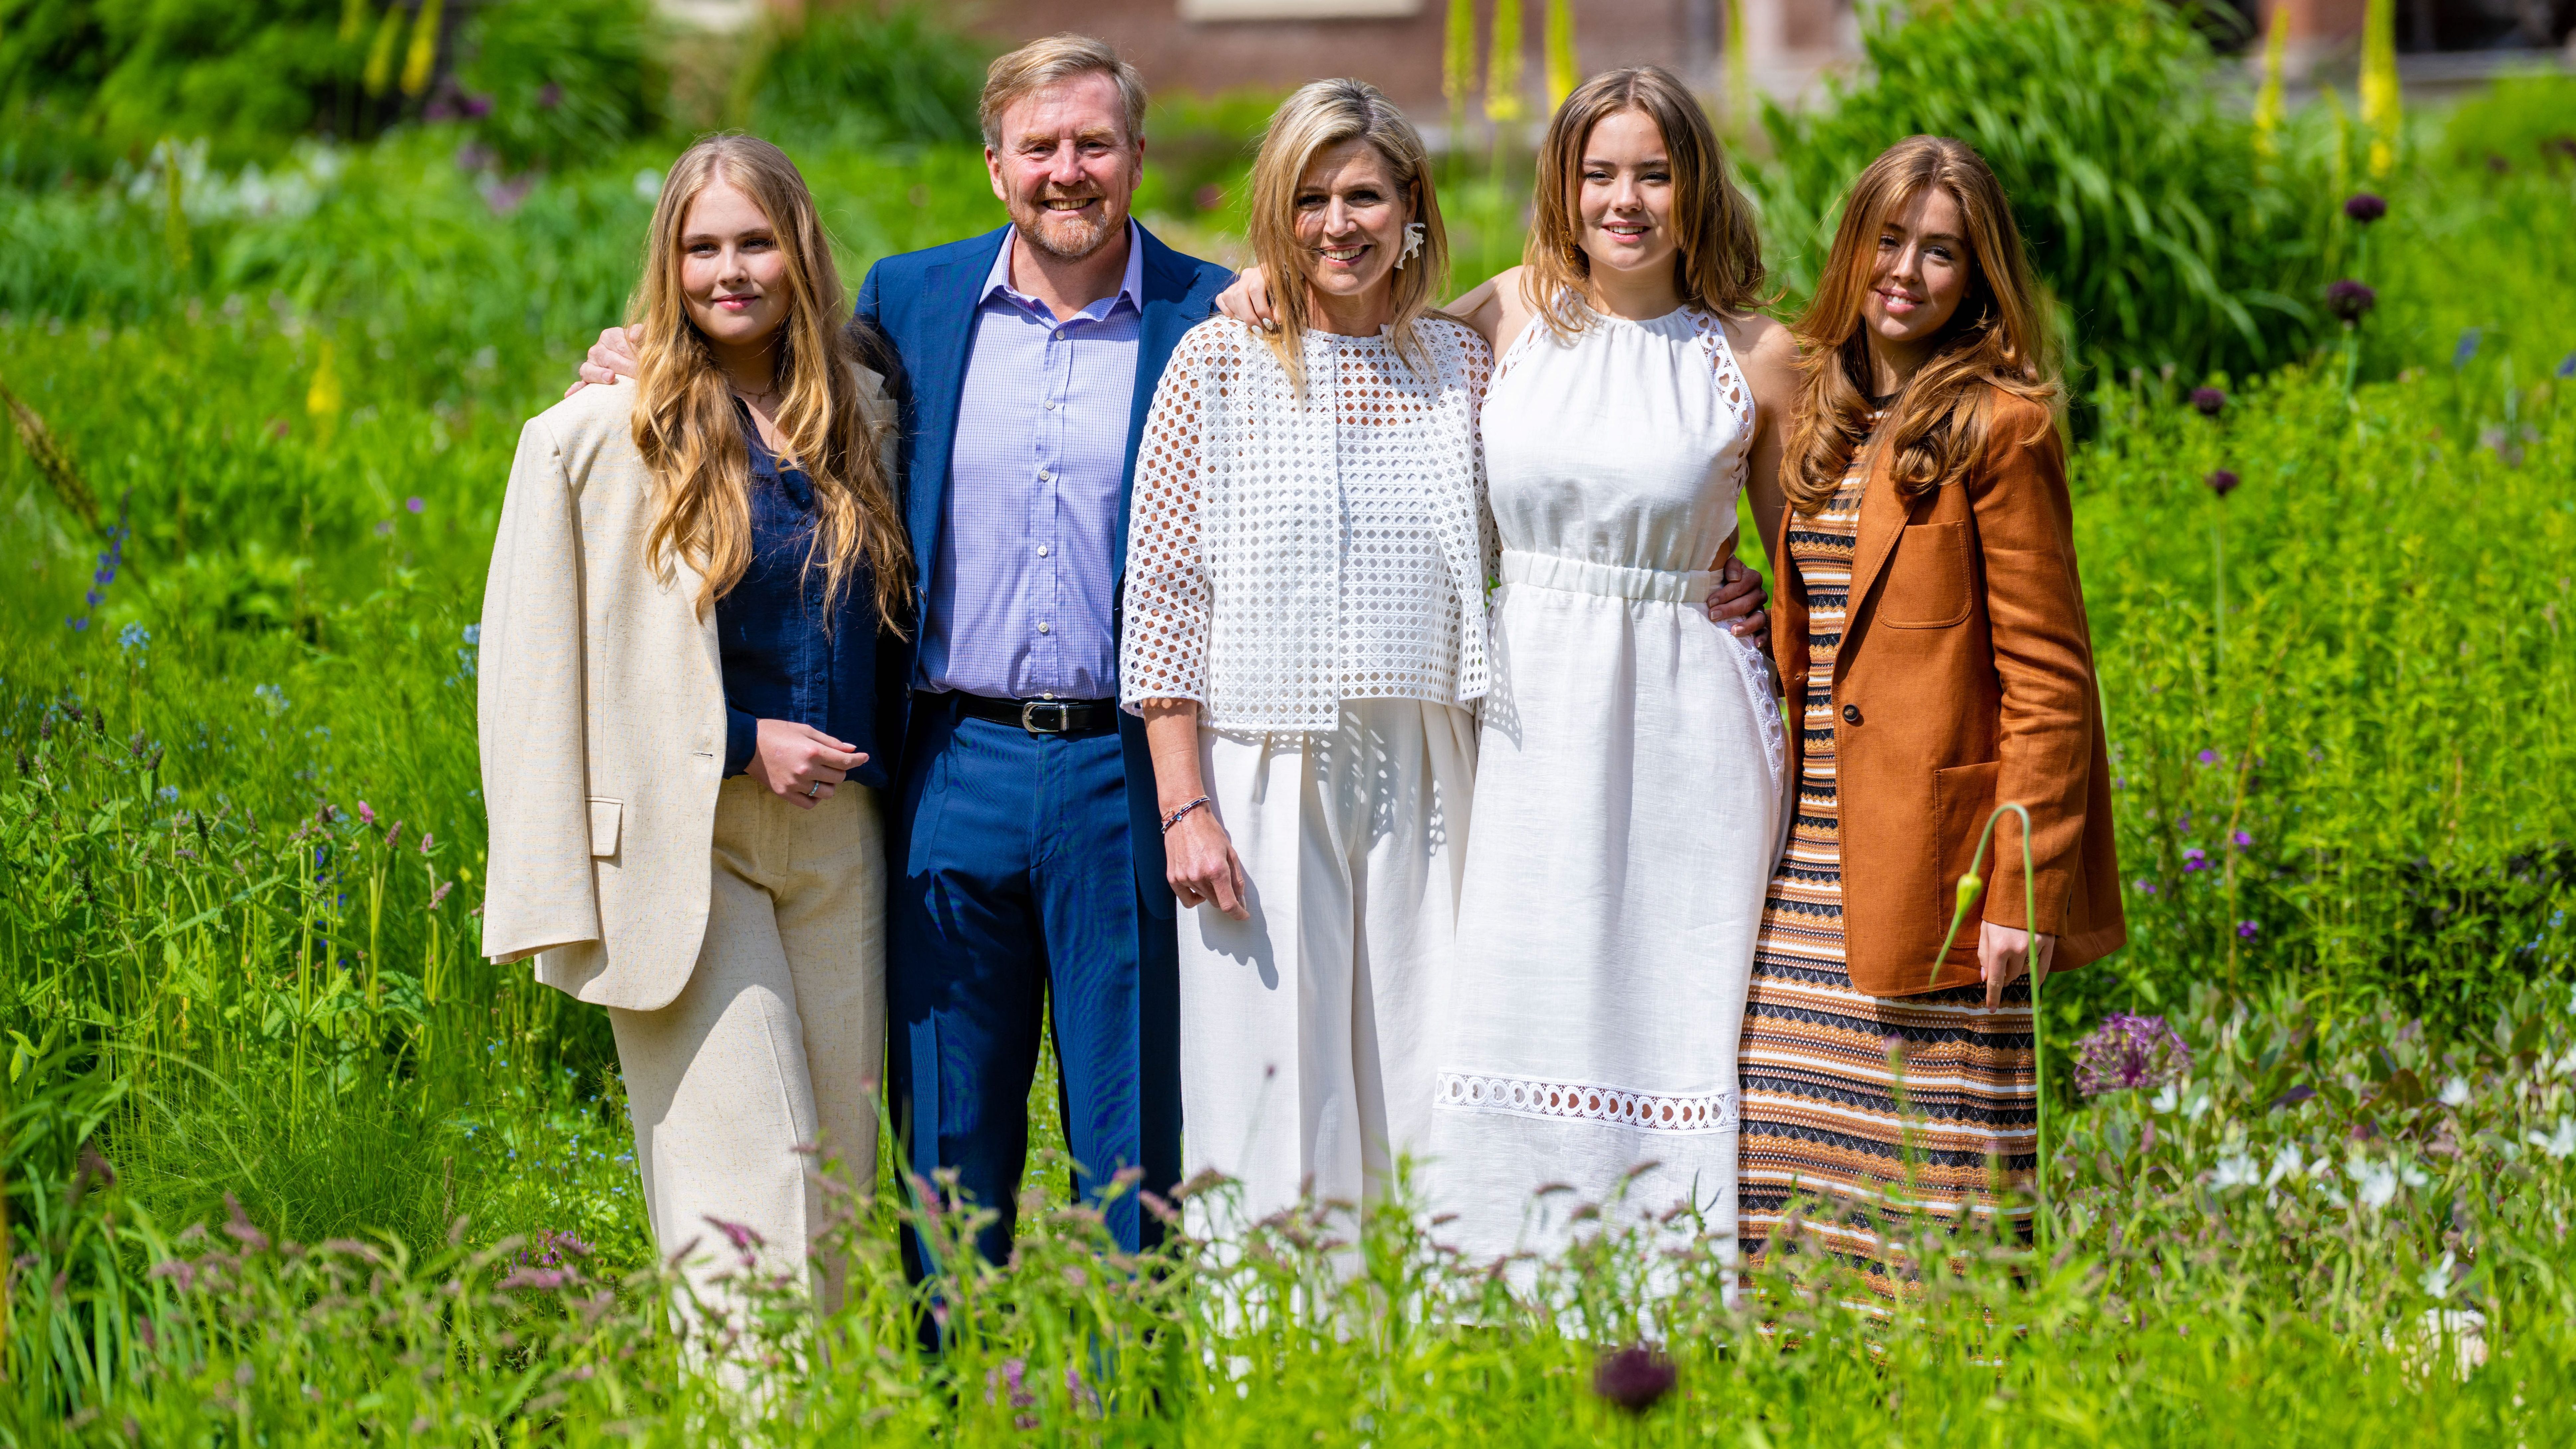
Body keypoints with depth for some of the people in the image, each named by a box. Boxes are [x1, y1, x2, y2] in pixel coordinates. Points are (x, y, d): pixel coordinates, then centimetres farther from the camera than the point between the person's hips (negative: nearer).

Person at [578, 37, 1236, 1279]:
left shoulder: (1213, 321, 1)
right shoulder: (910, 301, 8)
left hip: (1127, 771, -2)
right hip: (959, 768, 2)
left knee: (1132, 1133, 4)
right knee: (948, 1137, 8)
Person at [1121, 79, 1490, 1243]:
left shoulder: (1465, 371, 8)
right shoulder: (1218, 363, 0)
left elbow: (1504, 589, 12)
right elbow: (1163, 593, -2)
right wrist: (1184, 805, -8)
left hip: (1426, 789, 2)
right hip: (1264, 784, -2)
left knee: (1422, 1105, 2)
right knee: (1265, 1110, -2)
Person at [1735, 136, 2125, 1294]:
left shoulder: (1998, 428, -7)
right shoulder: (1822, 411, 15)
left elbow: (2047, 678, -9)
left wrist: (2021, 893, -14)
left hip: (1931, 860, -6)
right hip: (1814, 862, 7)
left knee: (1938, 1197, -3)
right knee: (1786, 1167, 4)